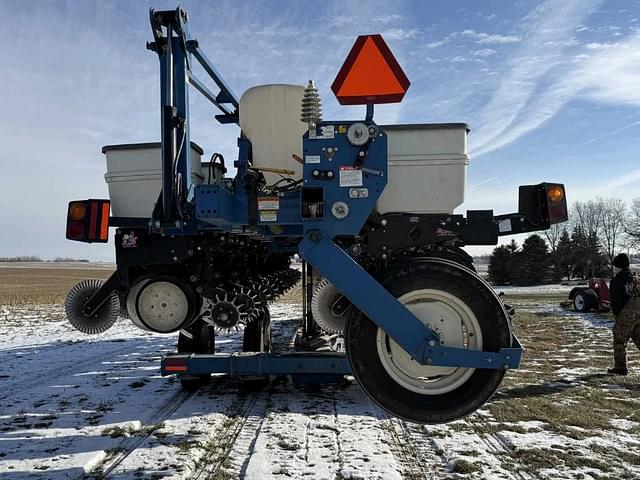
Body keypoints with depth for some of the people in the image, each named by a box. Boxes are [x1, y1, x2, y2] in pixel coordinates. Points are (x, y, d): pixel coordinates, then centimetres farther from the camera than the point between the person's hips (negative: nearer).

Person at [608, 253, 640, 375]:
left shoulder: (616, 280, -8)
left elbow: (615, 300, -10)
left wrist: (616, 313, 2)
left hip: (626, 314, -7)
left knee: (619, 341, 4)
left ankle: (620, 367, 8)